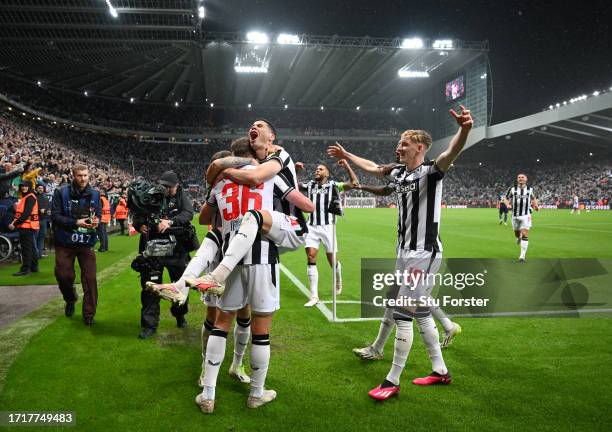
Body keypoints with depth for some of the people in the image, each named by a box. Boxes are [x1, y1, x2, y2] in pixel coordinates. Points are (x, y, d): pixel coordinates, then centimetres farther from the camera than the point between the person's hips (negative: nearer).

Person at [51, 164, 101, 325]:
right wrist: (75, 223, -23)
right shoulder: (62, 192, -7)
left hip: (87, 243, 2)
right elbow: (55, 216, -11)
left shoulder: (94, 194, 2)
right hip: (65, 241, -1)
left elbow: (99, 214, 11)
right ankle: (70, 299, 37)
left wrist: (96, 220, -12)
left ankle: (89, 314, 10)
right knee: (64, 275, 3)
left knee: (90, 278, -1)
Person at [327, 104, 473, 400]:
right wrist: (346, 155, 38)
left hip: (423, 254, -8)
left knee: (403, 314, -4)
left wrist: (464, 129, -54)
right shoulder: (398, 173, 10)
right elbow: (372, 167, 28)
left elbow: (451, 153, -34)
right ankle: (440, 370, 31)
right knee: (421, 313, 16)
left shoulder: (430, 171, -13)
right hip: (405, 251, 9)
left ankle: (393, 381, 9)